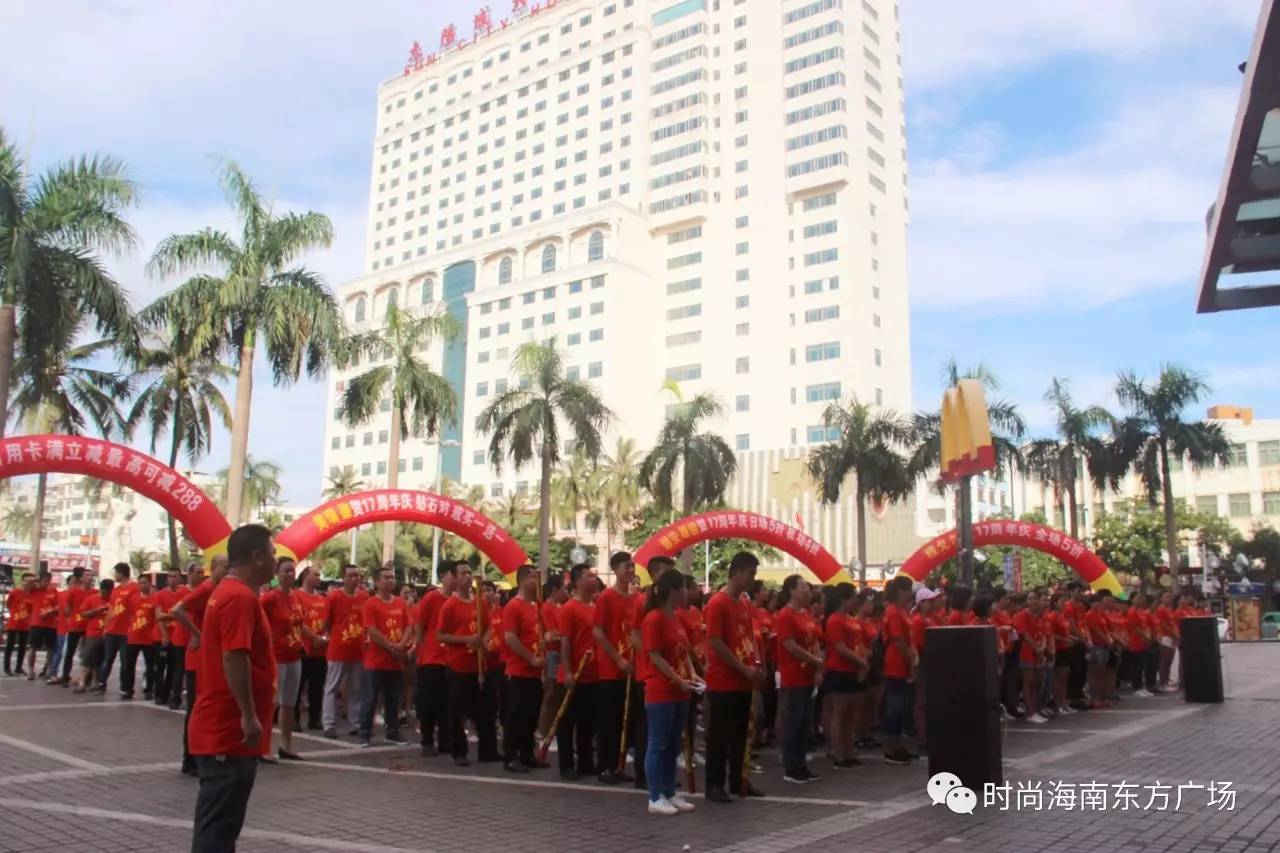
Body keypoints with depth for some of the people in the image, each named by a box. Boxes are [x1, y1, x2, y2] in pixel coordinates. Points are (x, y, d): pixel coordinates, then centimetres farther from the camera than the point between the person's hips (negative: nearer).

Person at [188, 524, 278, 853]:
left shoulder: (226, 592, 15)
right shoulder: (241, 597, -18)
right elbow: (234, 658, -27)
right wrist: (249, 717, -25)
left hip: (221, 726, 10)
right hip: (231, 730, -10)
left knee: (218, 818, 18)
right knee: (220, 821, -4)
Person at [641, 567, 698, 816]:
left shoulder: (676, 619, 11)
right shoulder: (653, 619, -15)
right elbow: (655, 657, -17)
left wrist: (691, 674, 1)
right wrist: (679, 680, -16)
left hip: (679, 692, 9)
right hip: (660, 692, -9)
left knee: (673, 746, 14)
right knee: (658, 745, -1)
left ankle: (670, 793, 22)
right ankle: (655, 798, 6)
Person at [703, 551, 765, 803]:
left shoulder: (745, 603, 11)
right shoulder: (717, 603, -15)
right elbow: (715, 644, -18)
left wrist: (756, 664, 2)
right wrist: (745, 669, -15)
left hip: (743, 682, 8)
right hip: (723, 682, -8)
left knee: (740, 734, 15)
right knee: (719, 736, 1)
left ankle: (737, 780, 25)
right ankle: (714, 785, 9)